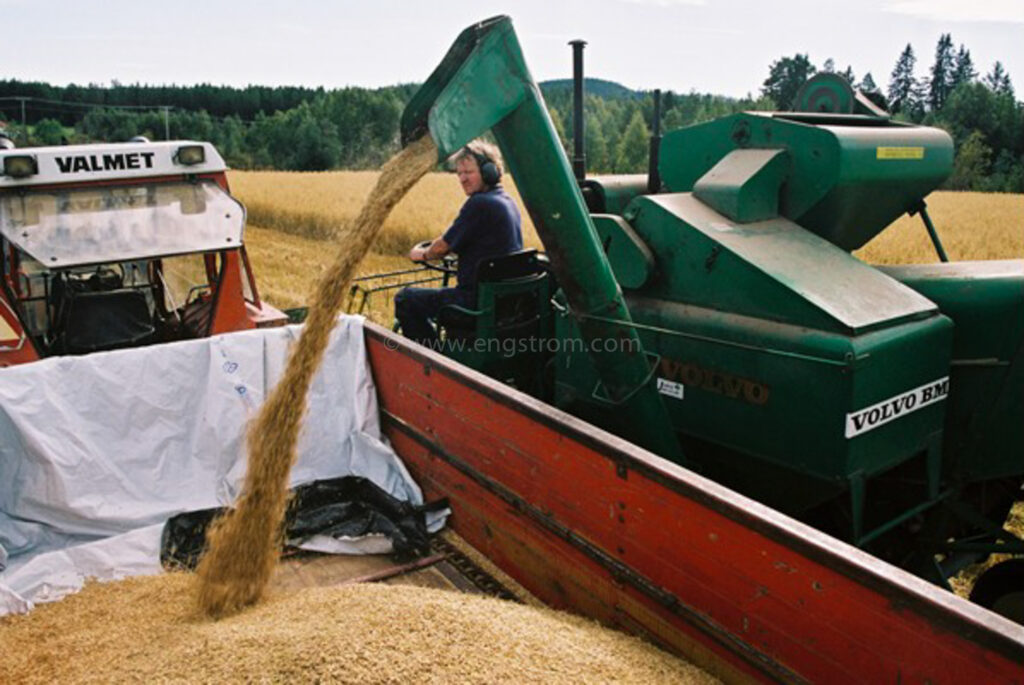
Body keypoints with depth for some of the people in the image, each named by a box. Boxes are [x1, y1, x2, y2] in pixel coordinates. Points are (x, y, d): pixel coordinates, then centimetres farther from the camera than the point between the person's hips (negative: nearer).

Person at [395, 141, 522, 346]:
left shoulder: (479, 203, -18)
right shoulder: (507, 202, 11)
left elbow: (443, 246, -11)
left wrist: (422, 254, 10)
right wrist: (432, 251, 21)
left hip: (480, 299, -10)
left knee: (404, 299, 1)